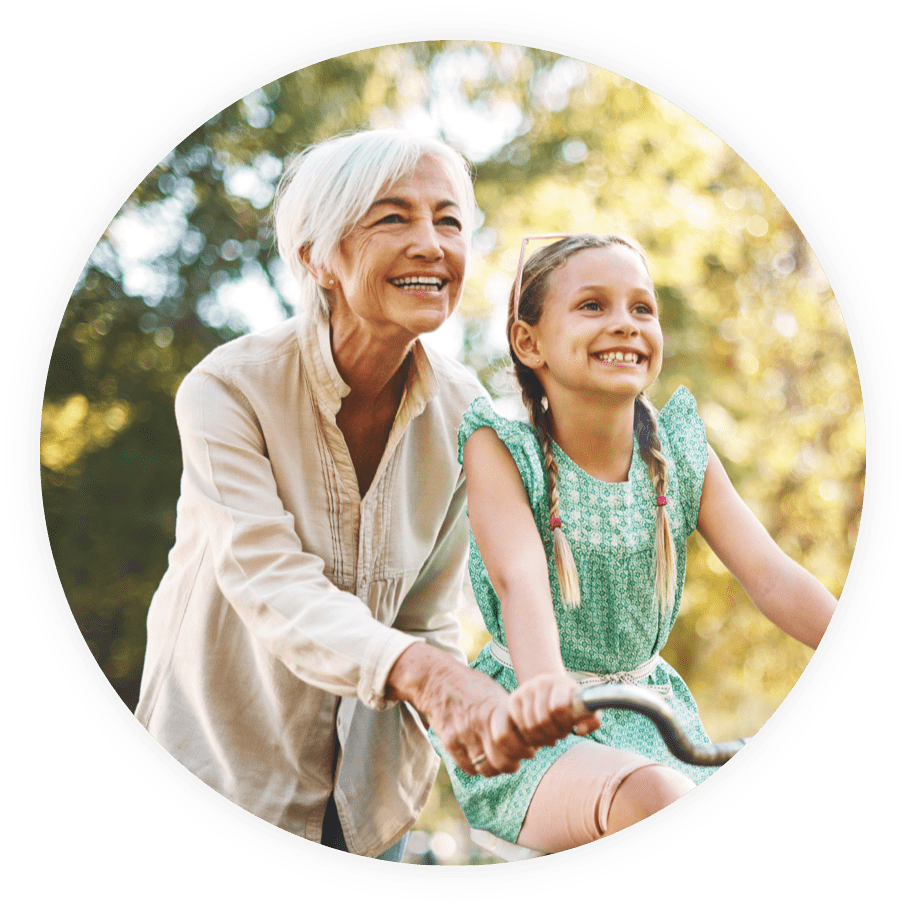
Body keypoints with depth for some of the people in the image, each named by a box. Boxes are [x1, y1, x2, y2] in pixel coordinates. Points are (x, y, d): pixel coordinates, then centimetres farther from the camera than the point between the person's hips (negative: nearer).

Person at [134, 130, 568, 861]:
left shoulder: (461, 409, -7)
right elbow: (270, 585, -33)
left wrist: (470, 718, -22)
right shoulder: (227, 389, -20)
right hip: (223, 770, -4)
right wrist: (417, 670, -50)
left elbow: (428, 615, -2)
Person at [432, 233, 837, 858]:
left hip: (649, 718, 5)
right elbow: (520, 579, -28)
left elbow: (772, 576, -8)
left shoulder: (680, 453, 2)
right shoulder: (500, 449, -10)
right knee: (659, 801, -34)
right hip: (534, 738, -5)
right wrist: (543, 683, -50)